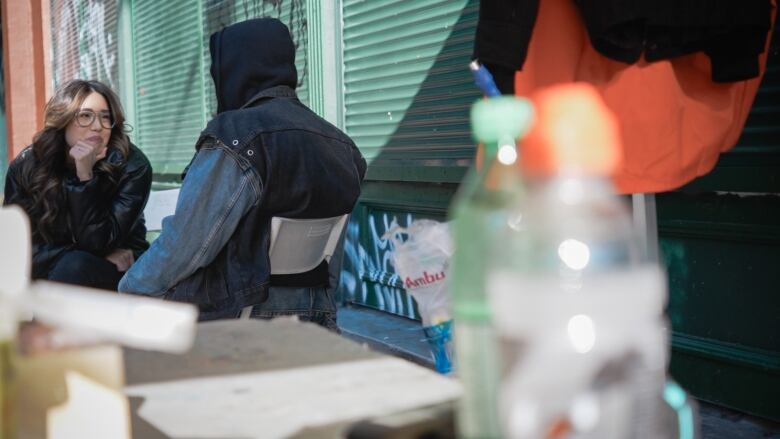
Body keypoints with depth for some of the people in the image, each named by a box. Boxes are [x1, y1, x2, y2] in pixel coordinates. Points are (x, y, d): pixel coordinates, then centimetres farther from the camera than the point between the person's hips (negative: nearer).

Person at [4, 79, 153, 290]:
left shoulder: (132, 166, -16)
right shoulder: (25, 166, -9)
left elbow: (98, 243, -21)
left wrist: (86, 176, -30)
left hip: (118, 273, -1)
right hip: (49, 274, 2)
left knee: (76, 266, -33)